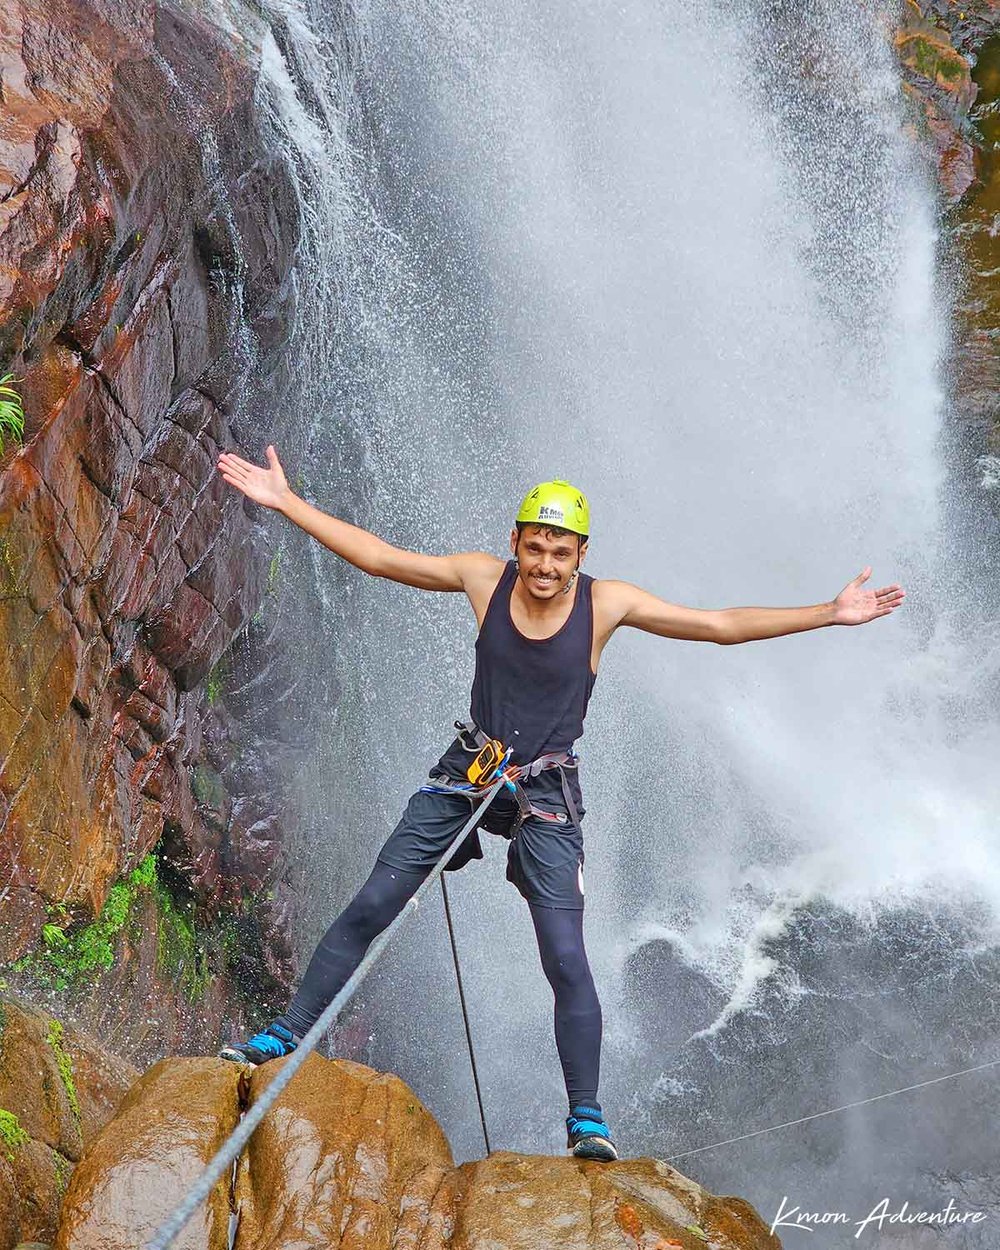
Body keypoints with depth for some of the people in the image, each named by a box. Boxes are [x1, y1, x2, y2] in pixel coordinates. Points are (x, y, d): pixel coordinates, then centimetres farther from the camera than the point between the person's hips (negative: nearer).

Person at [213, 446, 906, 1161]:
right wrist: (285, 502, -5)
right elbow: (378, 558, -3)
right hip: (466, 774, 2)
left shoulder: (606, 603, -11)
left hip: (545, 795, -2)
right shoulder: (484, 577, -7)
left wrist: (829, 614, -15)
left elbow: (723, 625, -9)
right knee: (367, 910, 0)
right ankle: (289, 1034, 15)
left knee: (566, 960, -8)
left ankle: (587, 1120, 3)